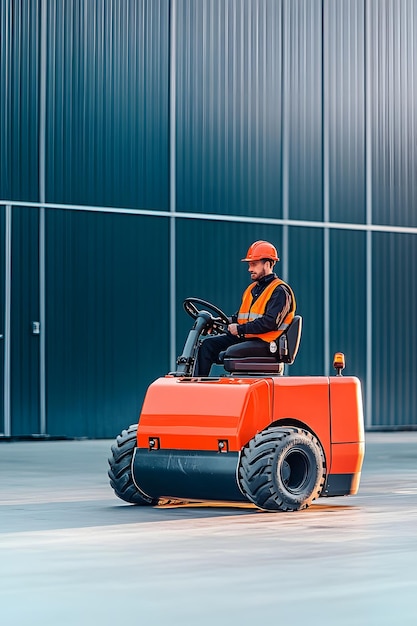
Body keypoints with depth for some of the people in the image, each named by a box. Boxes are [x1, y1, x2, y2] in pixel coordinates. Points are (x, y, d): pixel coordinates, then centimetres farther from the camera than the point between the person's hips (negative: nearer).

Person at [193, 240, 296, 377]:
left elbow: (270, 322, -18)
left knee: (231, 351, -33)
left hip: (265, 344, -9)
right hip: (244, 337, 9)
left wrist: (240, 329, -16)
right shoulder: (252, 289, 23)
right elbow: (240, 317, 25)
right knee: (207, 343, -7)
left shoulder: (280, 291, -6)